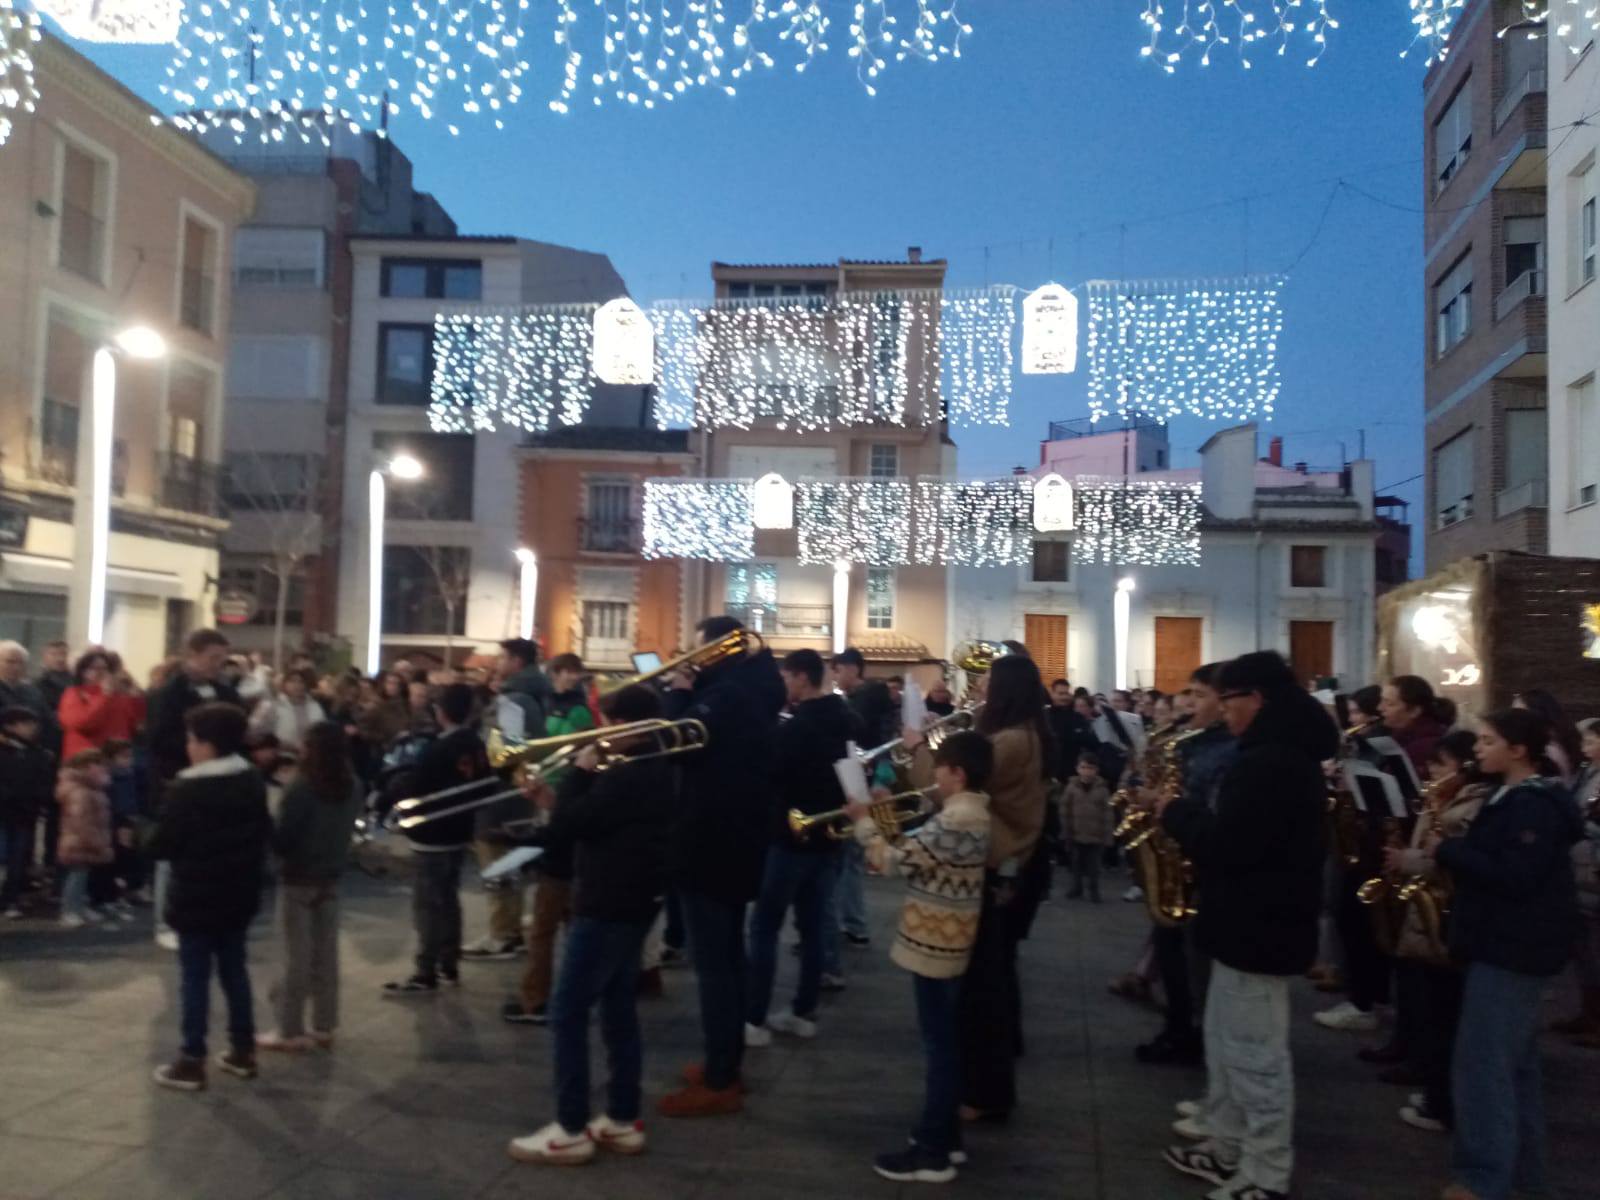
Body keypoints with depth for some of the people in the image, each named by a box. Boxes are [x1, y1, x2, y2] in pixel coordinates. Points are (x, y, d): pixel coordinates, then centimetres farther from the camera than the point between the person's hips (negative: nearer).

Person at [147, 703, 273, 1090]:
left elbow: (161, 847, -15)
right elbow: (264, 834, 12)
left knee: (195, 977, 1)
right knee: (234, 970, 15)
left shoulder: (186, 791, -19)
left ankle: (192, 1062, 7)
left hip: (196, 898, -7)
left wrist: (184, 846, 4)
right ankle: (243, 1050, 21)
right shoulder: (253, 784, 3)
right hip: (239, 895, 7)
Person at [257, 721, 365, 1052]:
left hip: (299, 879, -6)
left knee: (298, 955, 3)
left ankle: (291, 1030, 11)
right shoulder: (353, 786, -1)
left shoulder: (301, 788, -21)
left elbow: (283, 839, -17)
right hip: (332, 877, 6)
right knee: (326, 953, 12)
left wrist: (268, 831, 1)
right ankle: (324, 1027, 19)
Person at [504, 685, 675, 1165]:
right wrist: (561, 800, 7)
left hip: (609, 906, -10)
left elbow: (566, 826, -20)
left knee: (568, 1013, -2)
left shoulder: (626, 777, -24)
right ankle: (623, 1120, 22)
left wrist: (579, 772, -11)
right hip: (632, 902, 10)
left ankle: (571, 1130, 5)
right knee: (618, 1010, 16)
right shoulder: (654, 770, 9)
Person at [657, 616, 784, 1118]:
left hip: (711, 844, -10)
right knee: (727, 957, 17)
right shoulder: (752, 691, 11)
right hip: (736, 841, 10)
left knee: (712, 963, -4)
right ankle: (726, 1064, 28)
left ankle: (718, 1082, 2)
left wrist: (679, 692, -11)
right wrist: (691, 694, 4)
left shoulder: (725, 696, -20)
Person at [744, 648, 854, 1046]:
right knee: (812, 926, 13)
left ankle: (754, 1020, 0)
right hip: (826, 835, 8)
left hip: (793, 837, -8)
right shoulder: (842, 721, 7)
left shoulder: (797, 727, -19)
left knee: (764, 927, -2)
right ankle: (803, 1013, 19)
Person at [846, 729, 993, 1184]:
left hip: (934, 943, -10)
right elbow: (919, 851, 16)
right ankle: (945, 1136, 28)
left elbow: (894, 860, -22)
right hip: (947, 941, 10)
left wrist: (864, 823, -9)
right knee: (944, 1042, 17)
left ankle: (932, 1153, 4)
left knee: (939, 1045, -3)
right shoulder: (973, 813, 9)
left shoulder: (954, 821, -23)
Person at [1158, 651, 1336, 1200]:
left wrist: (1176, 812, -11)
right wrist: (1190, 812, 3)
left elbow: (1225, 845, -26)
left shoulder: (1270, 763, -24)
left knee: (1256, 1054, 0)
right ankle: (1227, 1148, 32)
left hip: (1259, 925, -11)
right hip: (1254, 919, 11)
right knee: (1226, 1041, 21)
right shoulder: (1284, 752, 11)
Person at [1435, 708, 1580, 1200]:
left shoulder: (1533, 805, -18)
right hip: (1510, 942, 11)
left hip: (1513, 947, -11)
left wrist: (1446, 850, -20)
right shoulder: (1518, 798, 14)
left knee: (1482, 1062, -8)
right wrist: (1453, 847, 2)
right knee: (1512, 1060, 16)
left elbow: (1514, 876, -26)